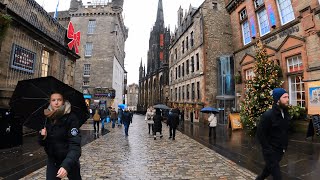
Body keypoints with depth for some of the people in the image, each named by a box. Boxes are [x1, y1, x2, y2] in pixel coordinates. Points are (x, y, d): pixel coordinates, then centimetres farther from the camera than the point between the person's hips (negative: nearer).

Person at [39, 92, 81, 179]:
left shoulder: (71, 118, -21)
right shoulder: (47, 118, -6)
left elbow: (75, 145, -28)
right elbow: (43, 143, 4)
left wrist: (66, 165, -41)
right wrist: (42, 137, -17)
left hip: (69, 161, -3)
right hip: (52, 160, 3)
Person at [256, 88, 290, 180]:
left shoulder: (286, 114, 3)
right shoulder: (268, 115, -21)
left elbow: (285, 131, 15)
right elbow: (260, 134, -18)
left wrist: (285, 146, 9)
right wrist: (268, 150, -16)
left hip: (280, 150, 7)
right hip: (271, 151, -7)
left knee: (269, 169, 23)